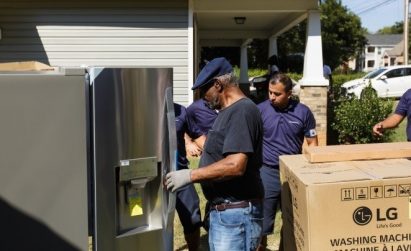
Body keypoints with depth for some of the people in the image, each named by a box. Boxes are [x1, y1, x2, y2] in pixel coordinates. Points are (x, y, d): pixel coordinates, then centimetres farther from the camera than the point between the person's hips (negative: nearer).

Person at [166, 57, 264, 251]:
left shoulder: (242, 111, -18)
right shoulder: (228, 111, 15)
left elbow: (235, 165, -27)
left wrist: (189, 175, -22)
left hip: (236, 213, -10)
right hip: (221, 210, 10)